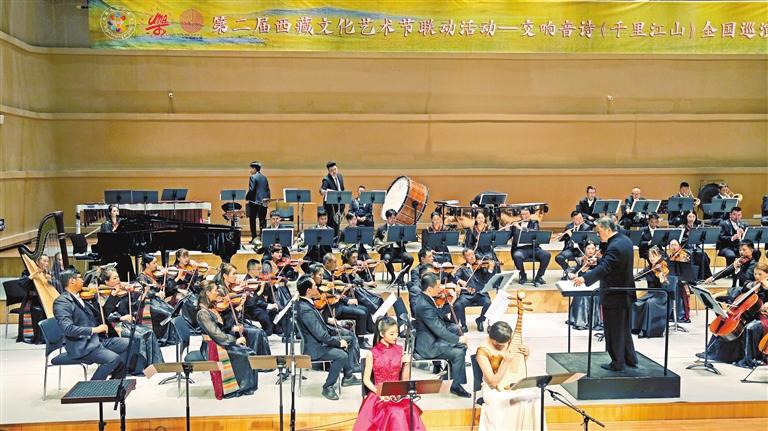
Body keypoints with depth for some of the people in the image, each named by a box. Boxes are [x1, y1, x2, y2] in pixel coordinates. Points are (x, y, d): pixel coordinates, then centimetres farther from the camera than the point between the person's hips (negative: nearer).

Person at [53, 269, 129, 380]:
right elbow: (67, 328, -24)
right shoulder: (61, 302, -12)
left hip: (97, 340, 9)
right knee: (113, 359, -26)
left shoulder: (81, 297, 14)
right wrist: (94, 329, -26)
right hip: (81, 347, -9)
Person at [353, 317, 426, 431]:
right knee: (394, 413, -31)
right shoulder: (373, 353, -3)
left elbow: (405, 380, 7)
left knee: (408, 412, -28)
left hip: (397, 395, 3)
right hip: (379, 395, -2)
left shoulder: (400, 351, 5)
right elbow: (366, 380, 0)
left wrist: (406, 364, -9)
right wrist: (379, 393, -13)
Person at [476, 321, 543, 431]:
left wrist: (526, 354, -10)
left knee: (534, 397, -23)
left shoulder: (508, 341, -5)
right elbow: (493, 382, -21)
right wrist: (506, 361, -30)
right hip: (495, 390, -5)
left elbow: (519, 363, 12)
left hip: (514, 384, 5)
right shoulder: (483, 351, -19)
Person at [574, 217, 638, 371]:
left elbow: (604, 267, -39)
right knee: (624, 328, 21)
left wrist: (585, 278, -49)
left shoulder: (614, 247, -25)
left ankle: (618, 363, 12)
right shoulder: (625, 240, 6)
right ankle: (630, 359, 30)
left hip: (614, 296, -10)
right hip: (626, 293, 10)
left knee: (614, 330, 3)